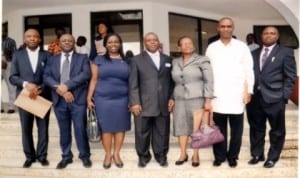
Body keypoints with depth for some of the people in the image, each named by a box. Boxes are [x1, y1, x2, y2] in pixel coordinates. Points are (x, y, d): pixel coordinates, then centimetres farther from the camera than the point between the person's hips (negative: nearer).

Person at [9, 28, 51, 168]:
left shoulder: (46, 55, 3)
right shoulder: (17, 55, 6)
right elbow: (12, 77, 0)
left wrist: (40, 88, -17)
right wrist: (26, 84, -17)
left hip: (43, 97, -1)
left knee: (43, 128, 7)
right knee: (26, 129, 9)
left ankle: (42, 155, 22)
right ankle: (29, 156, 23)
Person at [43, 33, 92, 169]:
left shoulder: (83, 58, 6)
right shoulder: (52, 59, 13)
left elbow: (86, 74, -11)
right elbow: (46, 77, 1)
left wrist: (67, 85, -18)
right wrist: (59, 89, -15)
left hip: (77, 99, -2)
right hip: (59, 100, 3)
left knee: (80, 129, 0)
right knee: (64, 130, 11)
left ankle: (84, 156, 17)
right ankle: (66, 156, 24)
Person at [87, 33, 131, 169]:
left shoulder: (126, 60, 8)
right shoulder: (99, 59, 6)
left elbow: (131, 81, 7)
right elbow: (94, 80, 5)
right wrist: (89, 98, 0)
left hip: (122, 99, 1)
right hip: (103, 99, -1)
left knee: (120, 127, 5)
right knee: (106, 127, 4)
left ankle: (116, 154, 19)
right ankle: (108, 154, 17)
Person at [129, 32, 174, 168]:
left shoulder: (167, 59, 15)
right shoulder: (137, 60, 6)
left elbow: (171, 81, 14)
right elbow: (133, 83, -1)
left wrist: (171, 98, 4)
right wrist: (135, 102, -9)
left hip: (163, 104, 2)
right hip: (144, 104, -2)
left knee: (162, 132, 9)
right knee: (142, 132, 5)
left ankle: (161, 156, 26)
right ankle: (143, 156, 23)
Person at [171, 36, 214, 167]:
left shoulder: (202, 60, -2)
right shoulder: (175, 62, 10)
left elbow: (209, 81, -6)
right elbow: (173, 81, 15)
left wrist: (208, 100, -10)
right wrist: (171, 98, 7)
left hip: (197, 99, -3)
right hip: (180, 100, 4)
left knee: (196, 127, 2)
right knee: (181, 126, 5)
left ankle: (195, 155, 14)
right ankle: (183, 154, 17)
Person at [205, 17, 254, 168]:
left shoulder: (242, 47, 4)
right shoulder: (211, 48, 7)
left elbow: (249, 70, 4)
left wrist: (249, 90, -2)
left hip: (236, 95, 0)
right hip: (217, 95, 1)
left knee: (236, 129, 4)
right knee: (219, 128, 6)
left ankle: (233, 156, 20)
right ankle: (219, 156, 20)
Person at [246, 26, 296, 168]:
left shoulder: (285, 52, 4)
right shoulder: (254, 53, 13)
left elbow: (290, 77, -1)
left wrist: (284, 96, -9)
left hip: (274, 98, -3)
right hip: (255, 98, 3)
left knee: (277, 130, 8)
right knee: (256, 129, 13)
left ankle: (273, 157, 24)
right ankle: (257, 154, 28)